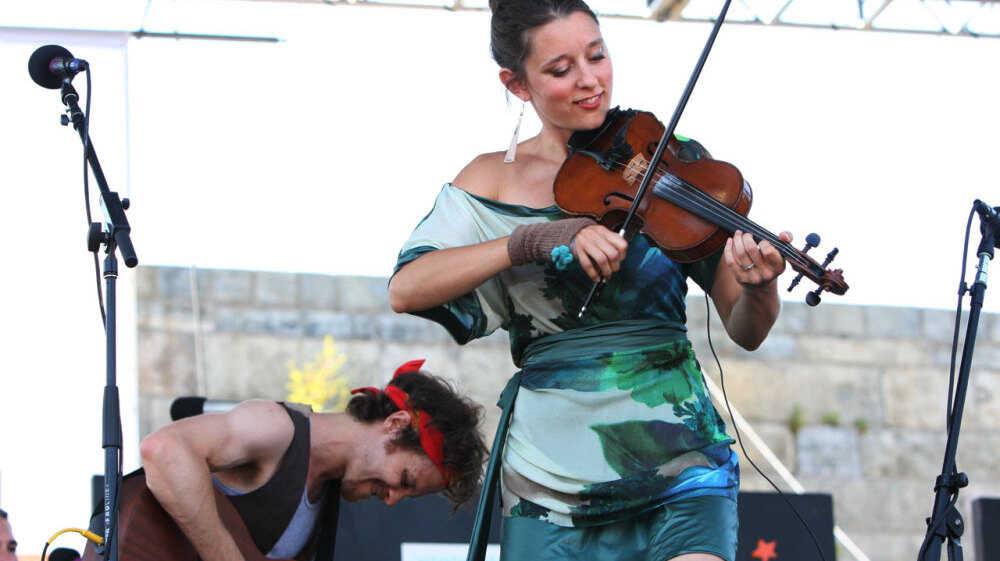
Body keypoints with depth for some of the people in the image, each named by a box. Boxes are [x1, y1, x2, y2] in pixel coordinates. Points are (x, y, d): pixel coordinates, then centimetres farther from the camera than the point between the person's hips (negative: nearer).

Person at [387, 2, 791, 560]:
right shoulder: (497, 179, 7)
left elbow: (747, 332, 1)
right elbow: (406, 289, -9)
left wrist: (758, 288, -22)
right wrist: (535, 238, -20)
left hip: (677, 461, -1)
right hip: (551, 467, 1)